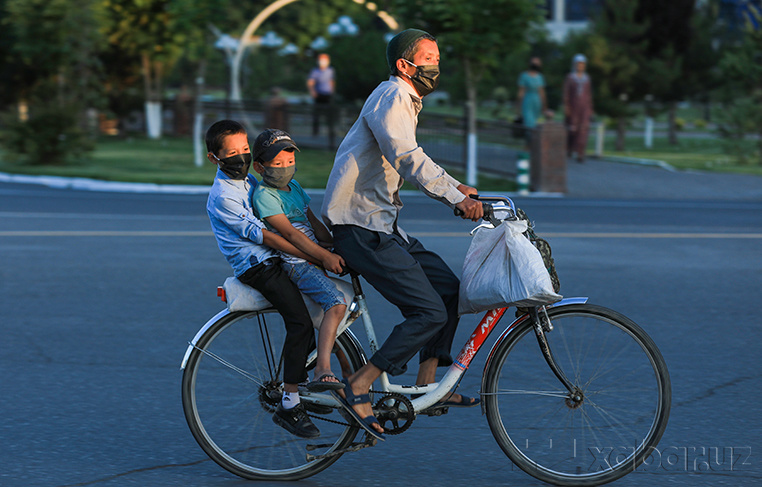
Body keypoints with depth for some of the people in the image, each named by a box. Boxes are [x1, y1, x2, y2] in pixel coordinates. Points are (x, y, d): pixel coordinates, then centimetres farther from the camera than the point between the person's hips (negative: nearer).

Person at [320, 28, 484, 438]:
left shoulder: (406, 101, 19)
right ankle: (357, 389, -10)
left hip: (381, 223, 10)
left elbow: (413, 160, 27)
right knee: (430, 312, -14)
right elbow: (408, 159, -26)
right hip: (358, 224, -10)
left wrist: (456, 187, 13)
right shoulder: (392, 96, -13)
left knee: (448, 287, 9)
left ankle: (427, 383, 14)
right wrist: (455, 198, -32)